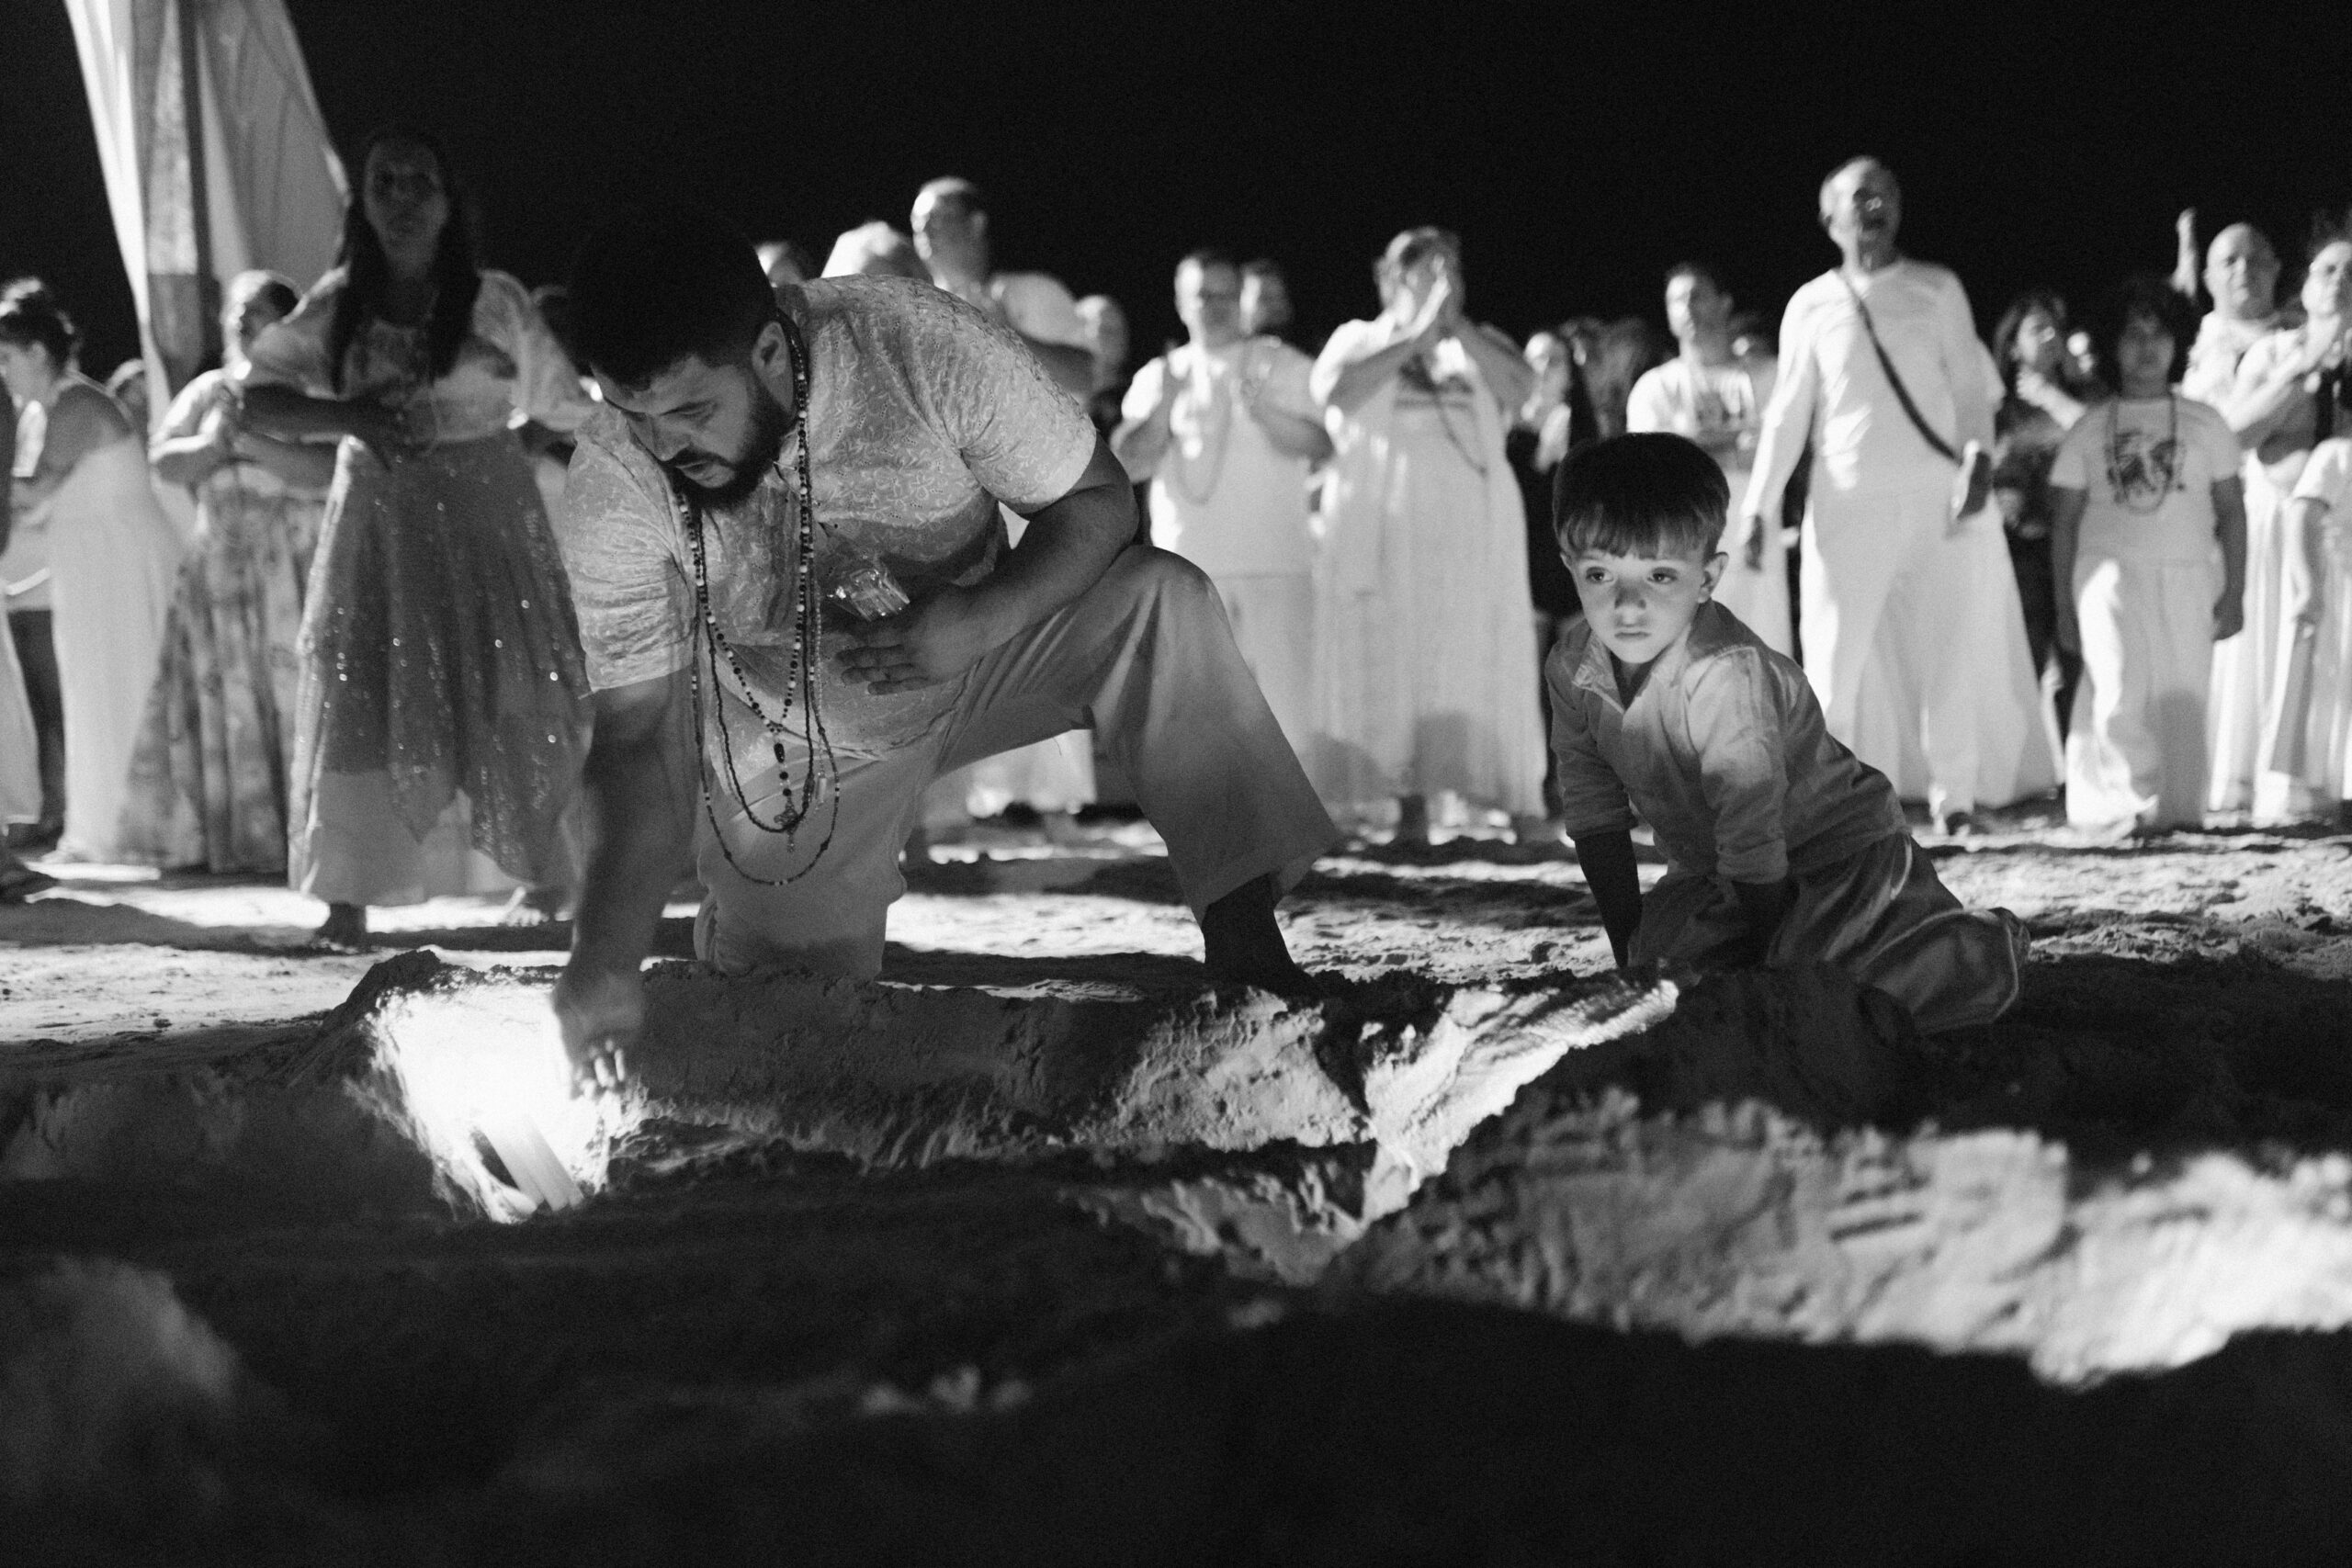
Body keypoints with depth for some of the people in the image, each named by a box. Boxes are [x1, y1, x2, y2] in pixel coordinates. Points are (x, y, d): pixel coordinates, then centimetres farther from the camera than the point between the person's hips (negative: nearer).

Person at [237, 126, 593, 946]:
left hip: (483, 509, -1)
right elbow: (259, 400, 3)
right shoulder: (336, 306, 2)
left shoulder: (494, 303, -3)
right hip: (377, 513, 1)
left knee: (509, 694, -1)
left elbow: (564, 405, 4)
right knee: (359, 693, -6)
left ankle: (542, 875, 16)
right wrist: (349, 417, -12)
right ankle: (349, 894, -4)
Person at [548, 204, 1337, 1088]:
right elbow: (639, 735, -24)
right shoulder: (611, 490, -28)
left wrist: (981, 620, -36)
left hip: (973, 649, 0)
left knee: (1160, 601, -28)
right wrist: (605, 964, -36)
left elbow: (1097, 502, -18)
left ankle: (1243, 941, -22)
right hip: (798, 756, 0)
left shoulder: (923, 351, -31)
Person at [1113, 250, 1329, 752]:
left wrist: (1265, 413, -19)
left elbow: (1321, 444, -3)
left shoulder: (1284, 366, 9)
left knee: (1282, 701, -9)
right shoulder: (1158, 377, 14)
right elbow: (1129, 463, 5)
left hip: (1276, 565, -1)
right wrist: (1167, 403, -8)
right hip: (1188, 567, 1)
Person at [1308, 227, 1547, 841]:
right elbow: (1336, 389, -12)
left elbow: (1520, 385, -5)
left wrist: (1455, 325, -9)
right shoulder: (1359, 339, 10)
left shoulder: (1479, 346, 16)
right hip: (1385, 531, -1)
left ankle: (1520, 802, -6)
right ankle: (1411, 801, -2)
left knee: (1482, 664, -4)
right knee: (1391, 663, -5)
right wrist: (1415, 335, -12)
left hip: (1472, 531, 1)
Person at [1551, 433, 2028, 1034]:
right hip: (1711, 875, 8)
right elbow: (1595, 813, 1)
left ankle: (1991, 939, 2)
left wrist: (1763, 960, -18)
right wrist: (1629, 947, 2)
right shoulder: (1572, 668, -10)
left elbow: (1752, 830, -27)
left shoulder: (1724, 676, -35)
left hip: (1833, 855, -8)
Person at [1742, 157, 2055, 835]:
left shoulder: (1937, 290, 7)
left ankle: (1953, 796, 11)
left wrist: (1977, 456, -14)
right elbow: (1788, 410, 8)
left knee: (1955, 646, 1)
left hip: (1939, 494, 0)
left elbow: (1969, 382, 3)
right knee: (1835, 651, -5)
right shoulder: (1811, 306, 7)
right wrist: (1760, 503, 2)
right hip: (1849, 497, 0)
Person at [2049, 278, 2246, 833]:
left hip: (2187, 578, 1)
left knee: (2182, 694, -5)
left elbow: (2231, 512, 10)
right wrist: (2067, 601, 6)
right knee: (2122, 689, -14)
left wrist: (2234, 591, 2)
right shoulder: (2090, 430, 9)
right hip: (2111, 574, -1)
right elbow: (2065, 521, 11)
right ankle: (2129, 802, -15)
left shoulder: (2204, 424, 10)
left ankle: (2177, 806, -1)